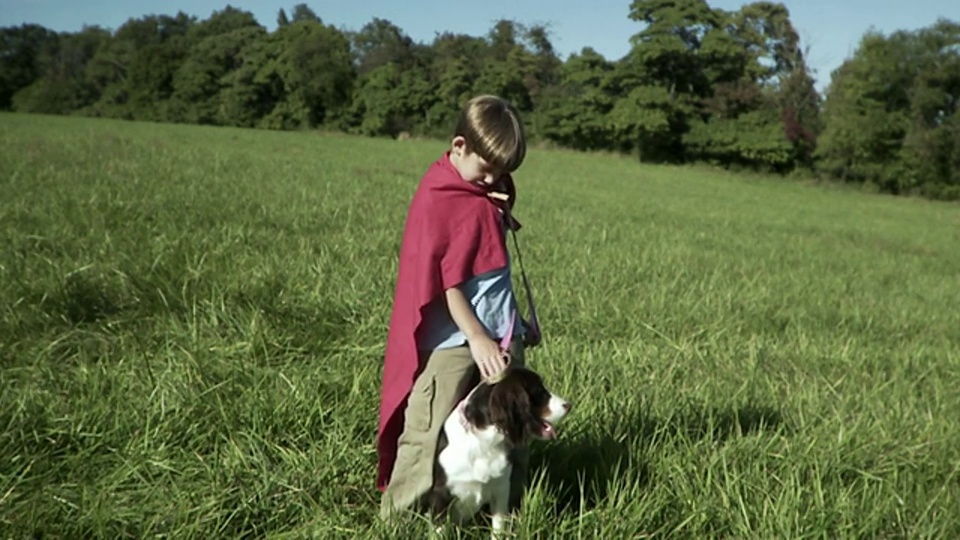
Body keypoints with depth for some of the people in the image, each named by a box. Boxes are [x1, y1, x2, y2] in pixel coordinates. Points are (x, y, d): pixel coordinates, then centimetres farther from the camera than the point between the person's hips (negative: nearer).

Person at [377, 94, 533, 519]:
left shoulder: (491, 191, 11)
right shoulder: (436, 198, -10)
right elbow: (440, 281, -12)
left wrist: (502, 214, 0)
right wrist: (476, 337, -15)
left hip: (501, 333, 7)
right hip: (451, 340, -7)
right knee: (427, 440, -3)